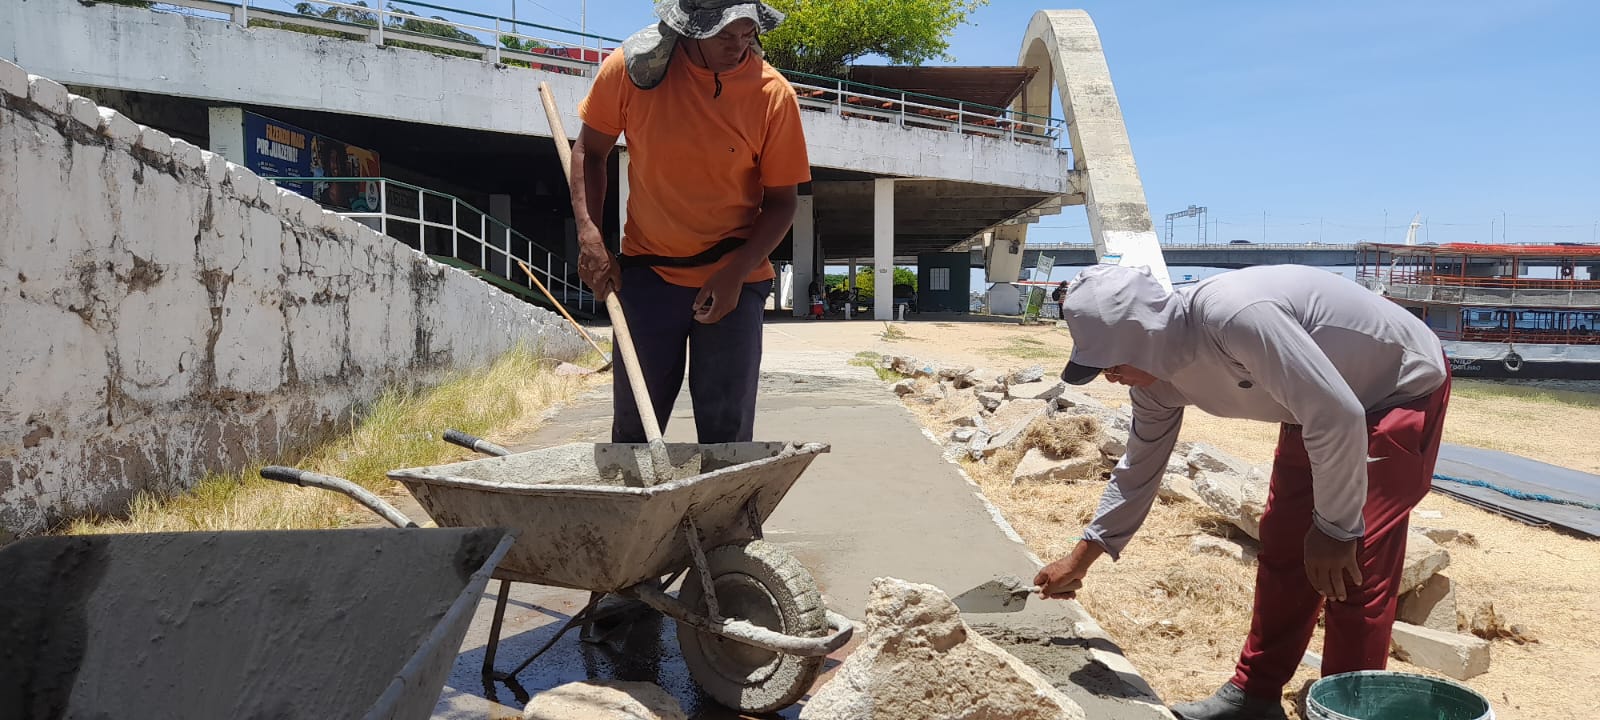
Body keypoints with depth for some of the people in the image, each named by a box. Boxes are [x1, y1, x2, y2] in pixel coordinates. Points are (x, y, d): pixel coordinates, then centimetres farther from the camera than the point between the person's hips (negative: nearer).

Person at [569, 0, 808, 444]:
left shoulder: (773, 94, -11)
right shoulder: (633, 68, -8)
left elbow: (781, 202, -4)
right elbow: (590, 150, 5)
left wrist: (736, 272, -17)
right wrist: (589, 233, -9)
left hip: (733, 280, -1)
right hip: (646, 273, 1)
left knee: (727, 434, 2)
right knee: (632, 430, 8)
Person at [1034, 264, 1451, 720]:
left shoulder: (1237, 317, -39)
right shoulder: (1157, 376, -11)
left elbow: (1338, 415, -35)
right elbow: (1140, 468, 4)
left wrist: (1335, 527, -24)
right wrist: (1081, 558, 9)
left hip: (1406, 388, -7)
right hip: (1323, 406, 8)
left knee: (1354, 569, -11)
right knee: (1282, 547, 8)